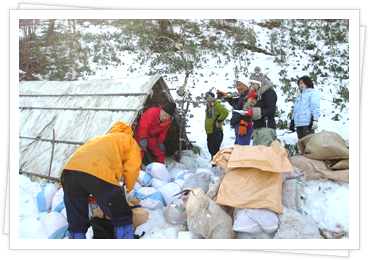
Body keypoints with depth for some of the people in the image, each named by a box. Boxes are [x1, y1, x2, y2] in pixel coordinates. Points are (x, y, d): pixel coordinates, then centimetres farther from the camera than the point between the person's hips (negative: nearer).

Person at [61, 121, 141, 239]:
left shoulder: (104, 138, 41)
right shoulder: (130, 141, 23)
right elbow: (132, 169, 10)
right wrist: (127, 190, 26)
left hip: (70, 170, 6)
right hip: (99, 175, -6)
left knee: (76, 224, 19)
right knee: (123, 218, 12)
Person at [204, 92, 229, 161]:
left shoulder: (217, 105, -9)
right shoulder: (208, 107, 19)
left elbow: (225, 112, -24)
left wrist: (218, 121, -19)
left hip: (216, 132, -9)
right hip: (209, 132, 9)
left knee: (214, 150, -12)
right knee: (211, 150, 14)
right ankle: (214, 164, 25)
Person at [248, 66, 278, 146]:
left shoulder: (269, 92, -4)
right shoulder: (257, 93, 21)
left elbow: (271, 110, -14)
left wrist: (255, 112, -21)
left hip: (266, 127, -8)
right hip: (257, 128, 8)